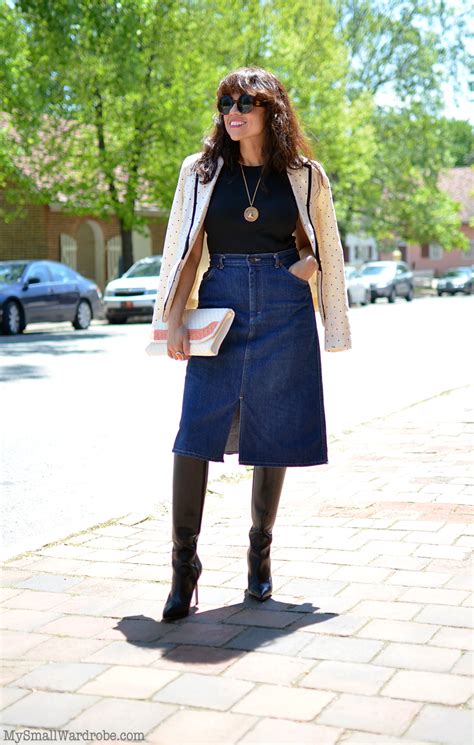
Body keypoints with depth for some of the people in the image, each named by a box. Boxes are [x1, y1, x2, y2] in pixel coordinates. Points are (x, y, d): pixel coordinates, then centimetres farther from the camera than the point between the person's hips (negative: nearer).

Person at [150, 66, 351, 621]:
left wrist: (285, 276, -3)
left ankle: (260, 553, 22)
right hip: (219, 310, 0)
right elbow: (185, 251, 7)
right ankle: (184, 565, -3)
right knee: (194, 435, -11)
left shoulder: (305, 175, 7)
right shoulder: (201, 171, 9)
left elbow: (324, 252, 14)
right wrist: (174, 322, -1)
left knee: (272, 436, 4)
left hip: (283, 316, 0)